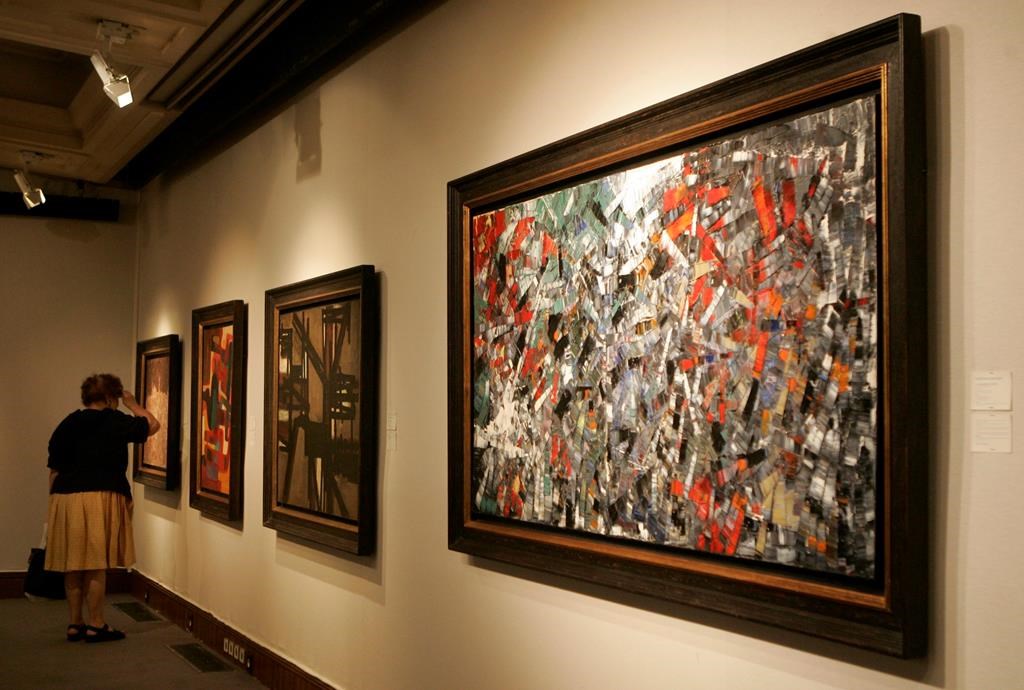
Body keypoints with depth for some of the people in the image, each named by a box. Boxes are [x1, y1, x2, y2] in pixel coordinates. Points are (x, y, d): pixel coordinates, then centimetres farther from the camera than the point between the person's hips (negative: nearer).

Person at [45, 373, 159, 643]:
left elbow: (54, 470, 13)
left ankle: (75, 624, 17)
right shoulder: (115, 421, -5)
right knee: (96, 565, -1)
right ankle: (96, 626, 5)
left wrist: (56, 501, 19)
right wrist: (131, 403, 18)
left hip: (66, 499, 6)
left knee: (73, 565, 10)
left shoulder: (66, 425, 11)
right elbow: (152, 425, 9)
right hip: (100, 499, -6)